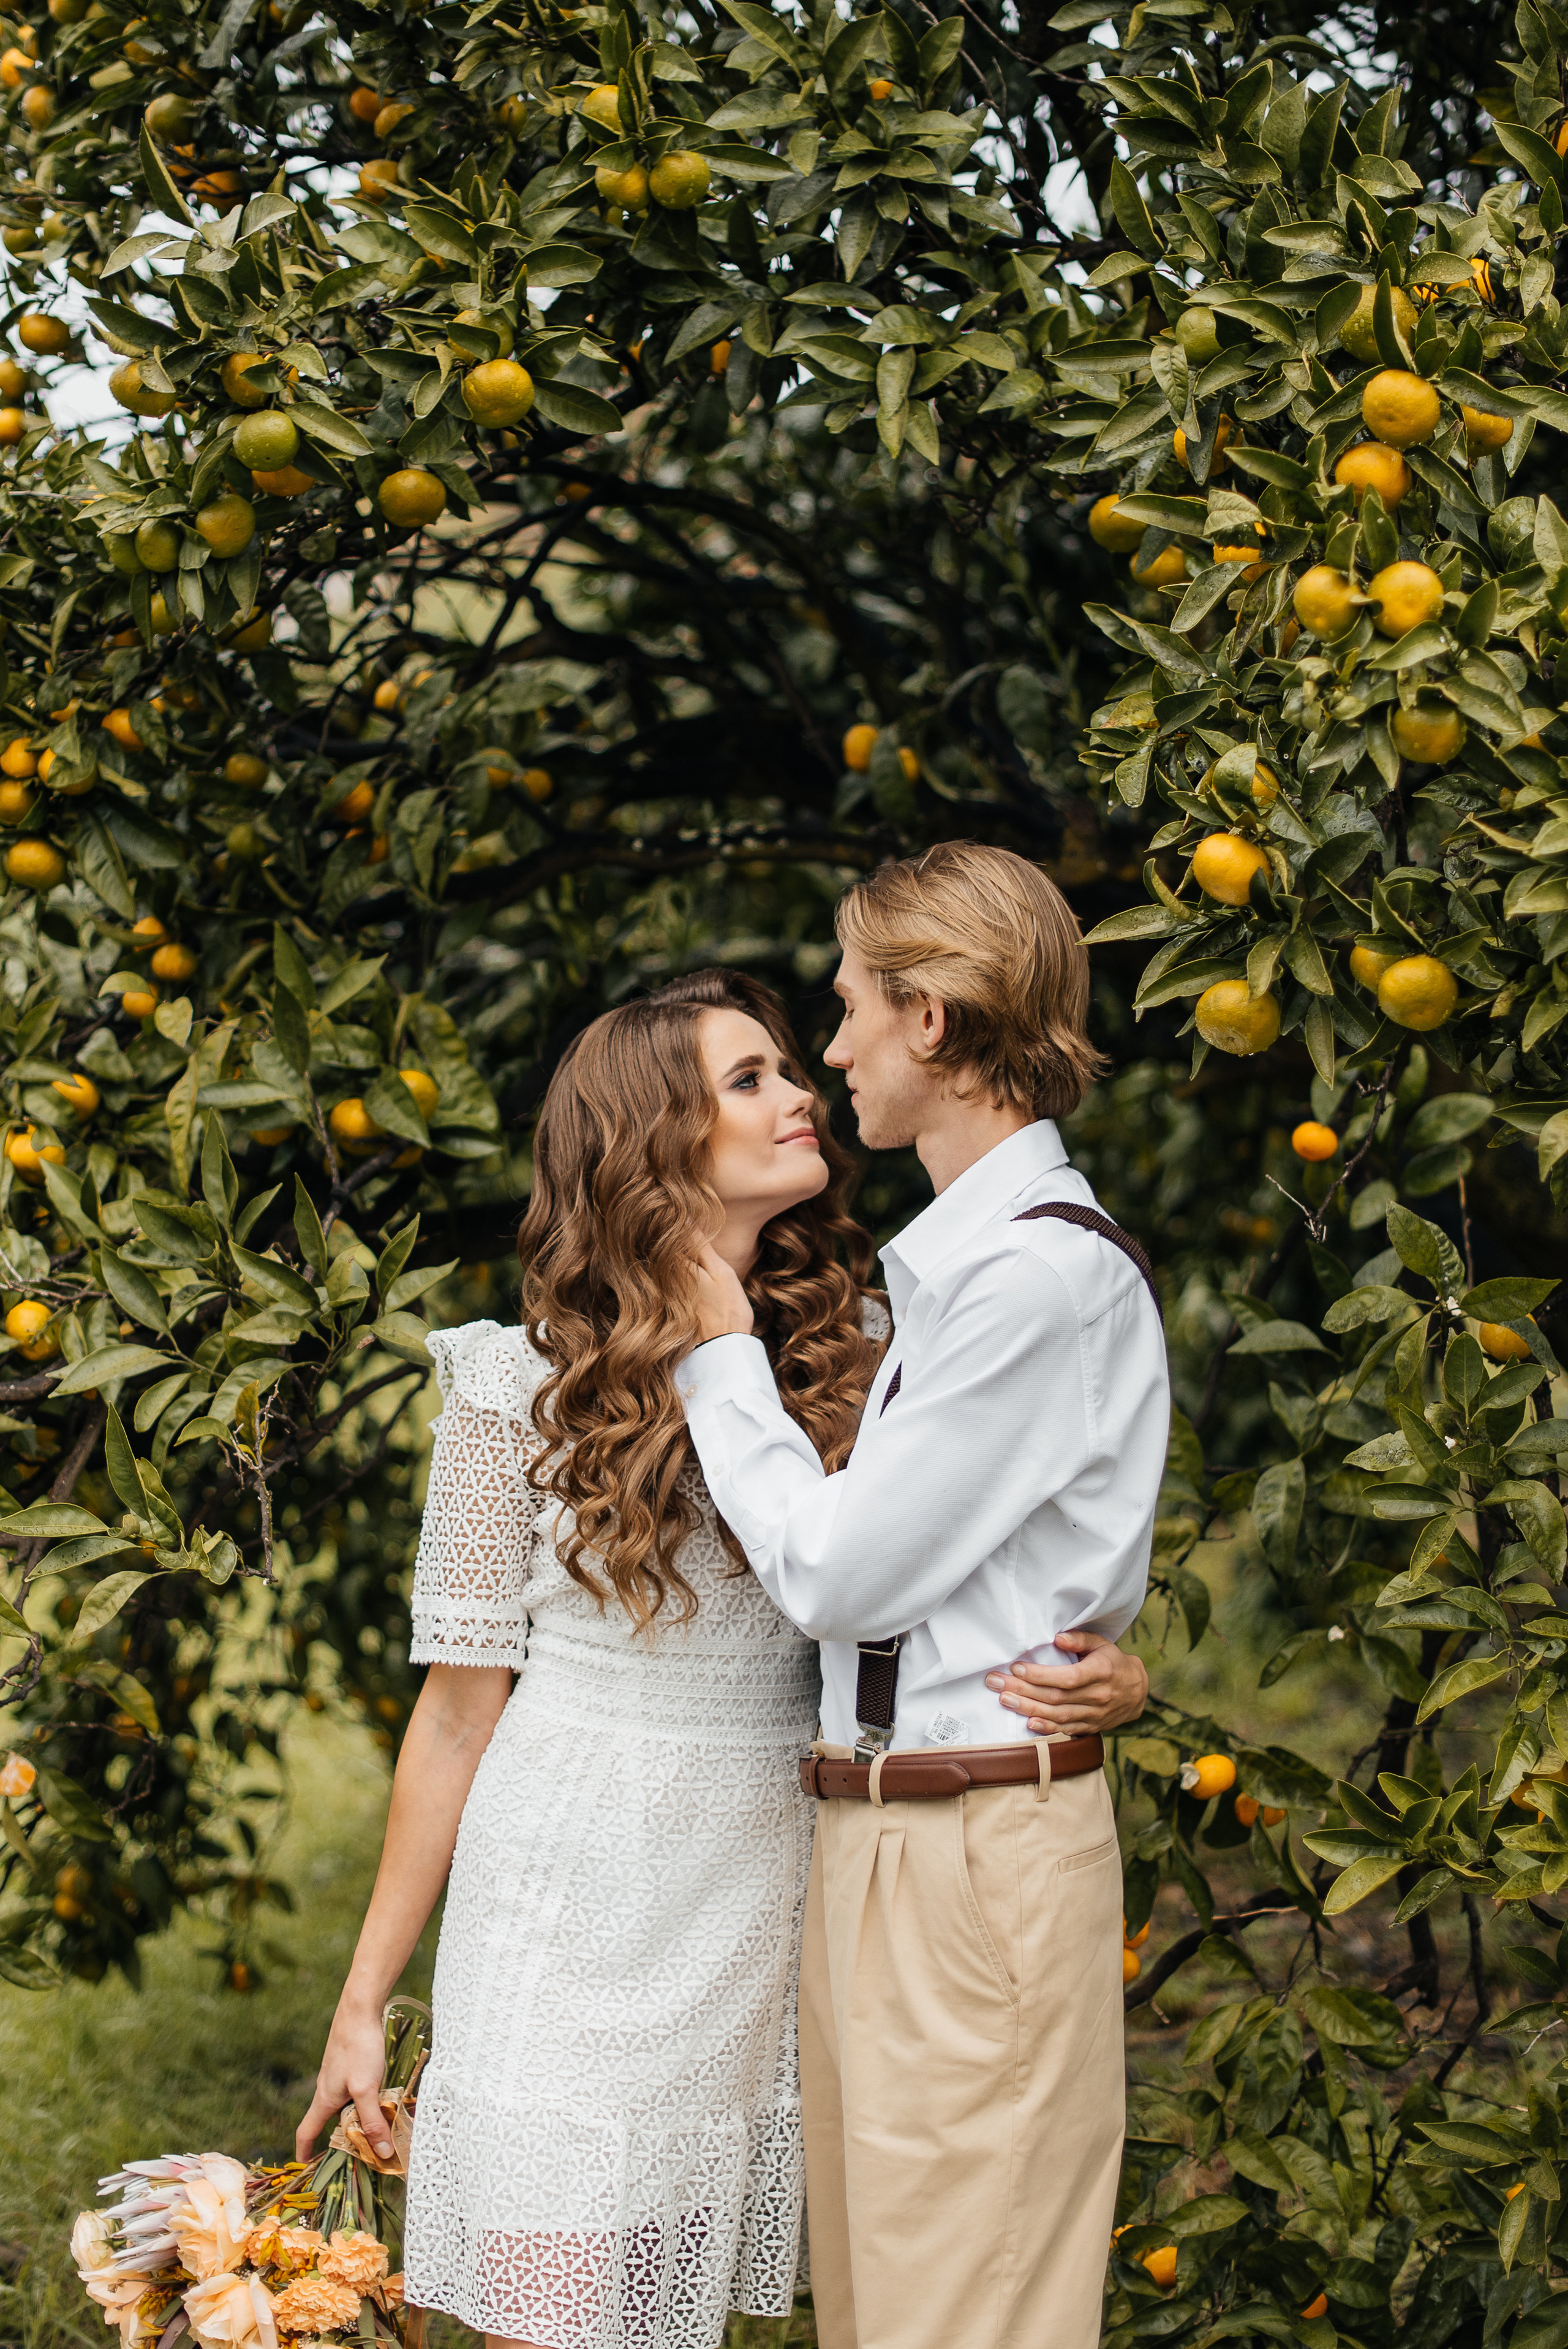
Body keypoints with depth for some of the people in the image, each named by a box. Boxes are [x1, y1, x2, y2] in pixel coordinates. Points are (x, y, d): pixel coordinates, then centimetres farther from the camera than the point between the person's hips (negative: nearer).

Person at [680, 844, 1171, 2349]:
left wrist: (722, 1363, -1)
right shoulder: (960, 1257, 15)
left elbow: (836, 1573, -14)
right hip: (871, 1843, 9)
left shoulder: (1047, 1276, -16)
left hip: (976, 1859, -9)